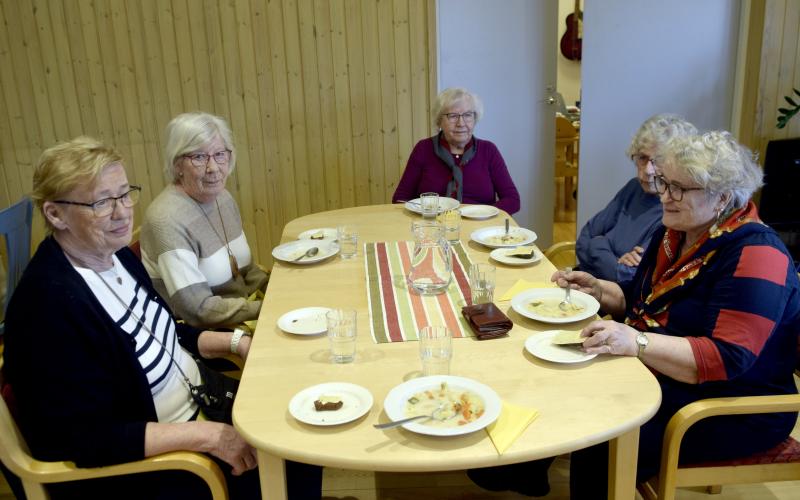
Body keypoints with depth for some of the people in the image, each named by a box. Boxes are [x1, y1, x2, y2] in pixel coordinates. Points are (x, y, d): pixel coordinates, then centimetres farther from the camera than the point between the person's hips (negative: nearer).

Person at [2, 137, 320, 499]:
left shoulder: (114, 254, -1)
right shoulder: (50, 303, -27)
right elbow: (88, 440, -27)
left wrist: (234, 343, 0)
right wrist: (207, 435, -27)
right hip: (142, 461, -8)